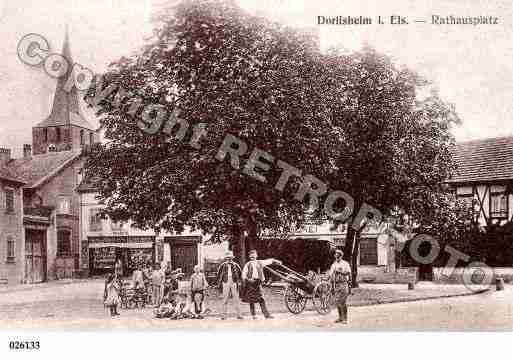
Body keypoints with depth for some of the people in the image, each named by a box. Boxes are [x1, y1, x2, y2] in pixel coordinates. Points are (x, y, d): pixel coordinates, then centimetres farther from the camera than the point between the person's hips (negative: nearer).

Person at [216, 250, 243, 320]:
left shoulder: (235, 265, 3)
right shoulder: (223, 265, 3)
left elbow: (240, 274, 12)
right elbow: (219, 275, 11)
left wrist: (239, 282, 7)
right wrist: (219, 283, 8)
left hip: (234, 283, 0)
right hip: (226, 283, 0)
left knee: (236, 299, -1)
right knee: (225, 299, 1)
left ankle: (238, 314, 4)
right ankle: (224, 314, 7)